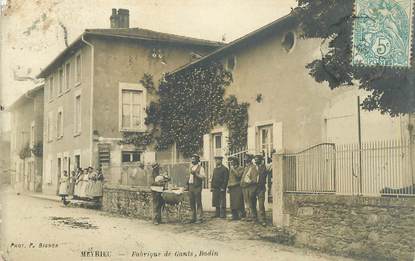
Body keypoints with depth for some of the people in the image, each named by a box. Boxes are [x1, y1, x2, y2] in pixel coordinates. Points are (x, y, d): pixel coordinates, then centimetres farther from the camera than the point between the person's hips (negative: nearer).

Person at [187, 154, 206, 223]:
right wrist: (187, 185, 14)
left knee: (198, 203, -5)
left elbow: (203, 177, -13)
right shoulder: (191, 167, 18)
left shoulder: (200, 168, -4)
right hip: (190, 186, 7)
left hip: (197, 187, -7)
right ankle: (193, 218, 18)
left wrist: (196, 174, -21)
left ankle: (199, 218, -1)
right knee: (192, 203, 9)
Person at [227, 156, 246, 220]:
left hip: (238, 187, -6)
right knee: (232, 203, 4)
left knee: (238, 201, -11)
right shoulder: (230, 169, 20)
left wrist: (233, 169, -12)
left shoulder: (240, 168, -1)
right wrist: (228, 187, 17)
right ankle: (234, 215, 9)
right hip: (232, 188, 6)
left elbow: (238, 175, -18)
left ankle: (242, 214, -2)